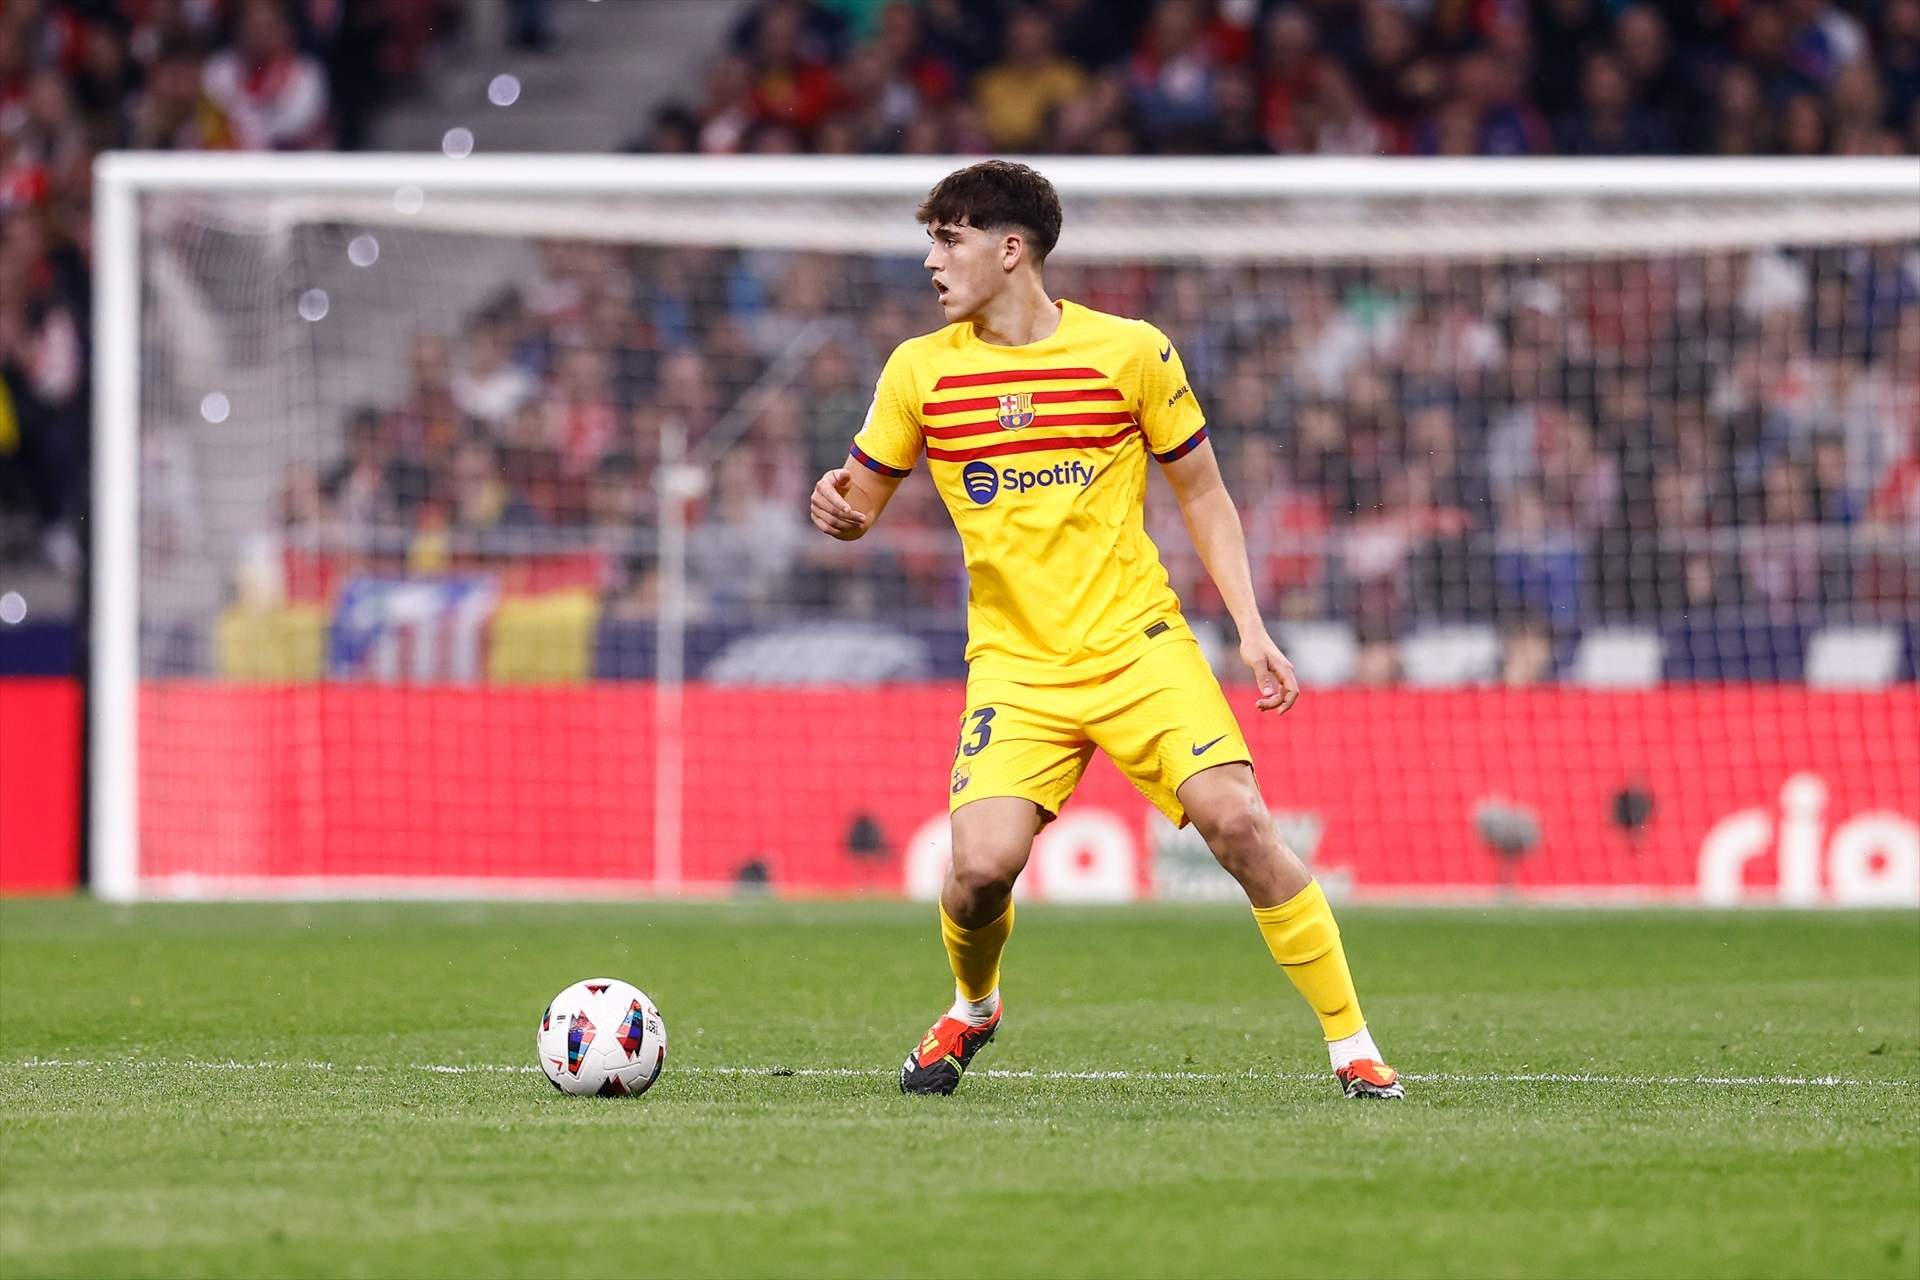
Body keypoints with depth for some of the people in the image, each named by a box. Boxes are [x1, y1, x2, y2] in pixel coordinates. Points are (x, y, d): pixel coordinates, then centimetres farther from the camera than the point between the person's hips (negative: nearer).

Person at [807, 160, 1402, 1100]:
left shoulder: (1130, 352, -2)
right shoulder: (921, 369, 3)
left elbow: (1202, 494, 7)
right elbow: (861, 502, 11)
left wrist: (1250, 627, -3)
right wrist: (839, 506, -14)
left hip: (1140, 645, -1)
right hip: (1014, 665, 1)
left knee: (1237, 821, -19)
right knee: (982, 866, -18)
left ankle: (1353, 1047, -7)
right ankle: (971, 1011, 17)